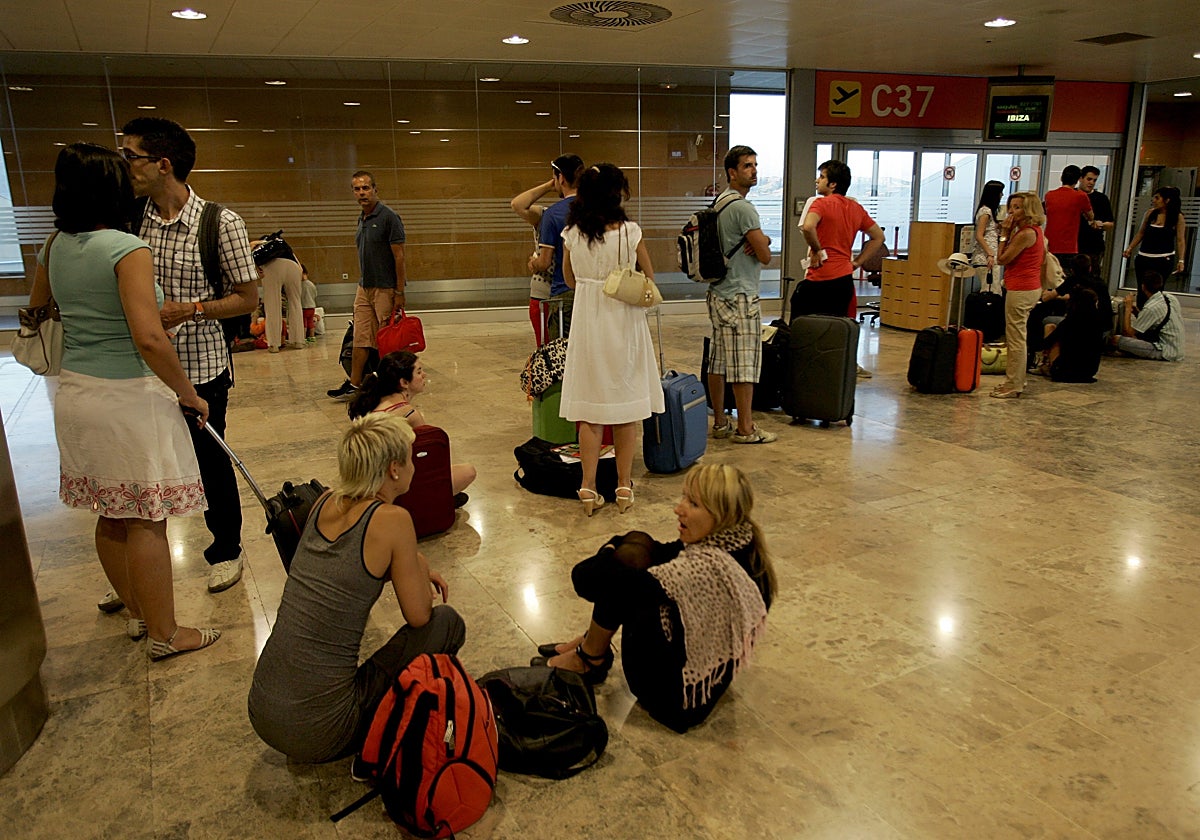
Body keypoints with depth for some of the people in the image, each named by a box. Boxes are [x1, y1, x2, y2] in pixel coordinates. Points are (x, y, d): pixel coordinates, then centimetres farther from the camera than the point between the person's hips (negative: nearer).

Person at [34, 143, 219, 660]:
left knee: (110, 515, 18)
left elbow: (36, 313, 23)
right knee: (146, 521, 2)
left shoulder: (56, 247, 6)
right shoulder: (127, 249, -17)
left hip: (76, 391, 8)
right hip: (128, 396, -8)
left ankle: (136, 612, 35)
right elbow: (149, 338, -25)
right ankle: (164, 635, 14)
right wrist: (188, 393, -15)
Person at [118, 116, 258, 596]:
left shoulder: (220, 223, -10)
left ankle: (225, 549, 34)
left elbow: (248, 297, -7)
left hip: (201, 367, -4)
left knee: (211, 464, 10)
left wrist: (189, 309, -18)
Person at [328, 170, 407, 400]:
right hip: (364, 287, 8)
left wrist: (399, 292, -17)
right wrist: (364, 283, 16)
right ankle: (354, 384, 12)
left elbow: (399, 256, -14)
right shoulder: (362, 219, 13)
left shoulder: (388, 217, -11)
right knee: (360, 339, 7)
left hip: (385, 289, -8)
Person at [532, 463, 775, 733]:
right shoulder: (741, 542, -7)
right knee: (636, 544, 3)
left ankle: (590, 659, 7)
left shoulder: (707, 567, -34)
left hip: (678, 694, -9)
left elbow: (588, 579, -33)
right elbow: (667, 553, 8)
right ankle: (594, 640, 16)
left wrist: (607, 553, -10)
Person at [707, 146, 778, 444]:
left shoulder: (720, 203, 16)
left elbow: (765, 241, 19)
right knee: (745, 364, -4)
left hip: (718, 294, 10)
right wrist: (760, 246, 8)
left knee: (718, 361, 11)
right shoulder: (741, 207, -15)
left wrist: (762, 239, -3)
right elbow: (766, 256, -13)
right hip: (740, 297, -10)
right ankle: (745, 429, 3)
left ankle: (719, 423, 19)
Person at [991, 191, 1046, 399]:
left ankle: (1013, 385, 0)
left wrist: (1005, 234, -9)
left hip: (1020, 290, -11)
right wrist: (1009, 233, 12)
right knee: (1018, 337, 19)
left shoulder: (1026, 234, -18)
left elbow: (1002, 259, -16)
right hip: (1030, 287, 11)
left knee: (1015, 338, -5)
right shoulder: (1035, 231, 13)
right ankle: (1016, 380, 28)